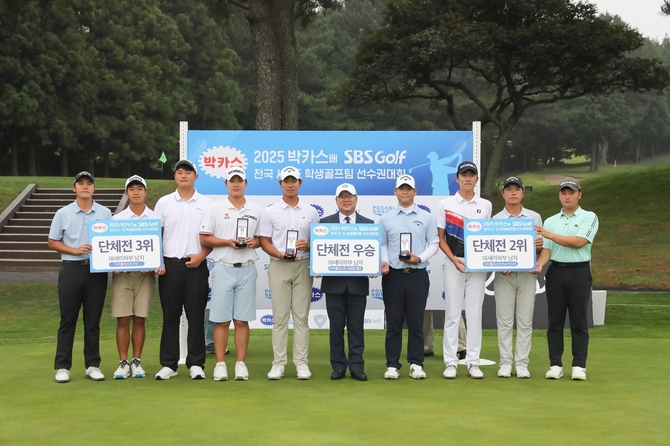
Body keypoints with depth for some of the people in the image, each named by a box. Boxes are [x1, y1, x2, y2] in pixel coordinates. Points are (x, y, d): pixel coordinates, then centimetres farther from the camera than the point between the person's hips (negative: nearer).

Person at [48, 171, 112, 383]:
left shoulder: (105, 213, 6)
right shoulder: (63, 214, 3)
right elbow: (52, 243, 5)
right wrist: (75, 250, -10)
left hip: (97, 270, 1)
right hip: (71, 269, -1)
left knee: (93, 321, 5)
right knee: (68, 320, 2)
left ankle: (92, 365, 11)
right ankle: (62, 366, 6)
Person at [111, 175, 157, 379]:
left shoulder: (155, 218, 6)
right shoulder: (117, 219, 7)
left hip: (145, 274, 0)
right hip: (122, 274, 0)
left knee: (139, 320, 4)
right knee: (122, 320, -1)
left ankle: (137, 362, 11)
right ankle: (123, 363, 6)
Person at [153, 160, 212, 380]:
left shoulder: (205, 204, 6)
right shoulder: (164, 203, 7)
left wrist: (201, 256, -8)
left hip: (196, 265, -1)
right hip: (170, 264, 1)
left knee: (196, 316, 1)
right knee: (170, 316, 4)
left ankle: (196, 364, 7)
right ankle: (168, 364, 9)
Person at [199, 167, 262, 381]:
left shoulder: (256, 210, 9)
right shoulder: (214, 208, 2)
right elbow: (204, 239, 0)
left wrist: (254, 242, -9)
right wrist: (227, 242, -13)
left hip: (247, 269, 2)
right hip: (223, 268, -1)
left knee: (242, 320, 3)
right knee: (221, 320, 0)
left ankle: (241, 364, 9)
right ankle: (220, 364, 5)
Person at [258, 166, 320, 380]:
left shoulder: (310, 212, 8)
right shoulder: (270, 211, 4)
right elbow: (264, 241, 2)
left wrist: (308, 245, -12)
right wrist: (279, 254, -16)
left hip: (303, 266, 1)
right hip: (279, 266, -1)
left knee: (301, 316, 2)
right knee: (280, 316, 1)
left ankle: (301, 362, 5)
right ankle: (278, 363, 4)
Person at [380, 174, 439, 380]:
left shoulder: (427, 218, 7)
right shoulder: (386, 218, 8)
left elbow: (433, 244, 4)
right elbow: (382, 245, 8)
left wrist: (419, 258, -12)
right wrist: (383, 262, -10)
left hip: (417, 275, 0)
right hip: (393, 275, 0)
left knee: (416, 321, 2)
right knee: (393, 321, 2)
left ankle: (416, 364, 9)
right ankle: (392, 365, 7)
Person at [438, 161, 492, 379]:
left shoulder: (486, 205, 10)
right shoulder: (446, 204, 3)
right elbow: (440, 238, 2)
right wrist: (454, 259, -12)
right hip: (453, 263, -2)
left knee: (475, 314, 3)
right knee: (452, 313, 0)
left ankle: (473, 362, 8)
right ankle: (451, 363, 4)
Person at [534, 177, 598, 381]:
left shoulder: (589, 218, 1)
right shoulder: (550, 221, 12)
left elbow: (579, 242, -14)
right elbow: (546, 249, 4)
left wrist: (550, 235, -15)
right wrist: (538, 264, -17)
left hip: (579, 272, -3)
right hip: (556, 272, 3)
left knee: (579, 322, 0)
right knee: (555, 321, 4)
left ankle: (579, 366, 6)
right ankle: (555, 365, 9)